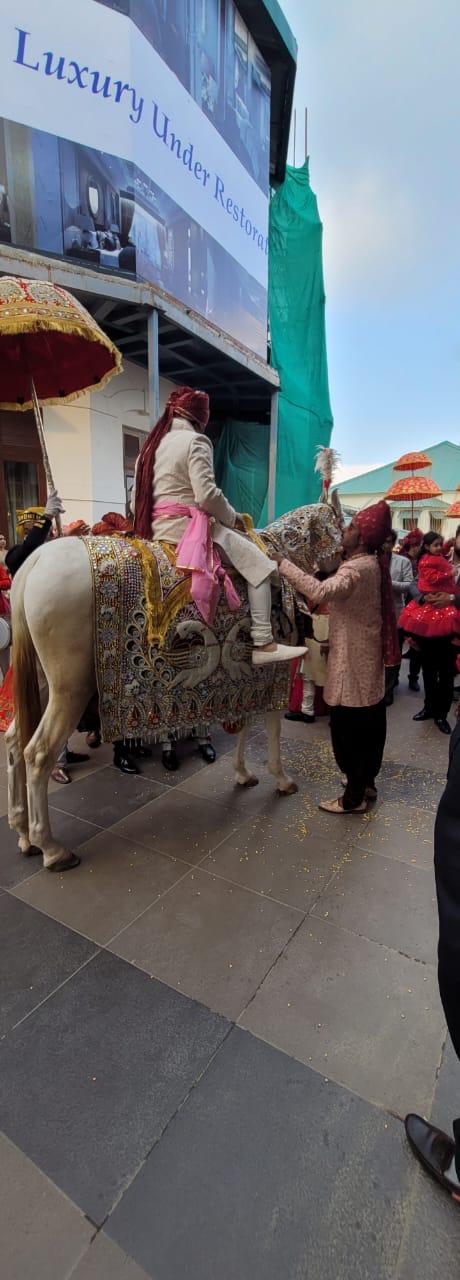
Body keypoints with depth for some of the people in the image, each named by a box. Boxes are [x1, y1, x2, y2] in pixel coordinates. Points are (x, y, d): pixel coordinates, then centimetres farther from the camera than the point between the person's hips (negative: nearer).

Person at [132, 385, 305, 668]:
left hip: (154, 526, 10)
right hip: (187, 524, -9)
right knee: (259, 563, -6)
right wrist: (233, 517, -2)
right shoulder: (195, 440, -5)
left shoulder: (151, 445, 20)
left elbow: (136, 503, 16)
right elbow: (206, 494, -18)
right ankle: (263, 644, -12)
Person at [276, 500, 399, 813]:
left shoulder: (358, 568, -22)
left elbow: (320, 592, -39)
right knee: (369, 723, 19)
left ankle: (354, 797, 14)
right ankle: (366, 781, 35)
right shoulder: (371, 563, 10)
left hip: (353, 661, -10)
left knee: (349, 727, 1)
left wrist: (283, 563, -33)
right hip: (367, 658, 10)